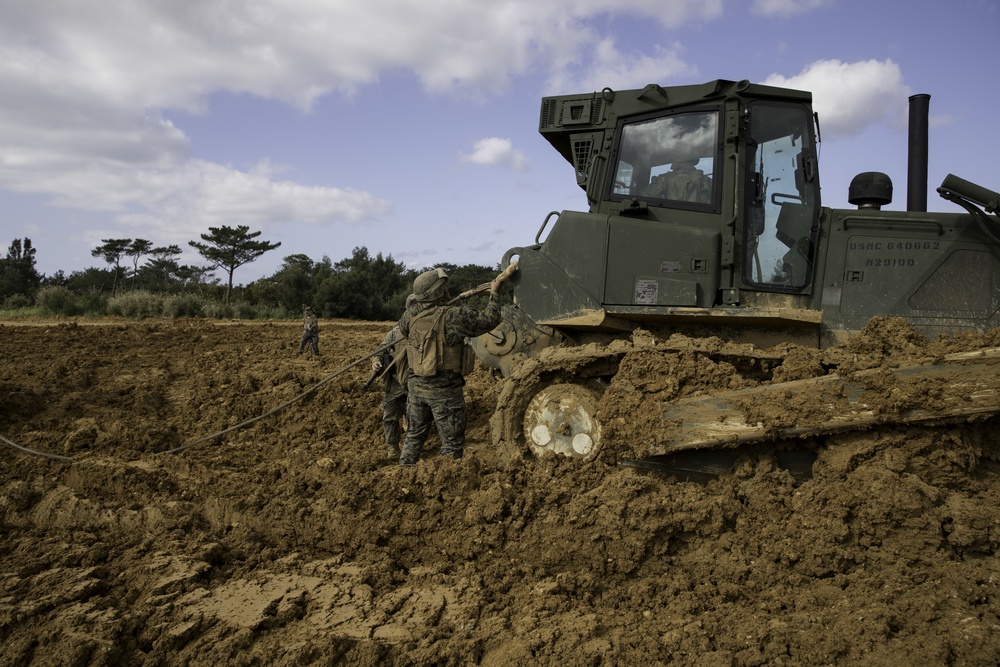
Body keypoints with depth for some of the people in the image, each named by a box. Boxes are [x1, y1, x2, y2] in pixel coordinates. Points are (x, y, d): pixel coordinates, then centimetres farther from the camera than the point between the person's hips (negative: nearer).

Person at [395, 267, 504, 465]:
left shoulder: (411, 315, -2)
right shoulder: (454, 316, -19)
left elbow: (401, 328, 21)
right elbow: (489, 319, -12)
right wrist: (494, 293, 3)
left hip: (416, 384, 6)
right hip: (443, 389, -6)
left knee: (414, 435, 21)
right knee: (452, 442, 7)